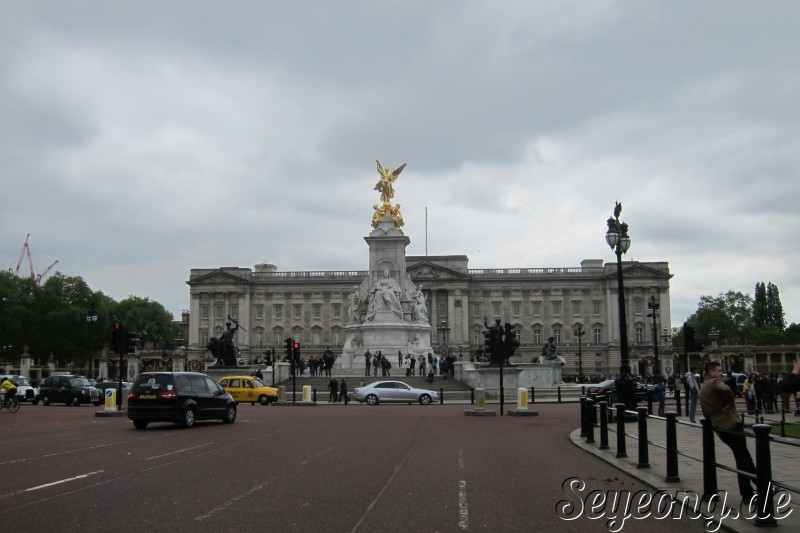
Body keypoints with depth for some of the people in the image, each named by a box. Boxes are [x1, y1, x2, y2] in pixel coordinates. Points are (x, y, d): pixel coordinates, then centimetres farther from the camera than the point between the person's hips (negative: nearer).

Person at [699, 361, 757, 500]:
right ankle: (747, 493, 0)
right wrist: (731, 403, -16)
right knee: (743, 459, -2)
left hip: (719, 428, 9)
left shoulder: (702, 389, 21)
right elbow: (725, 390, -31)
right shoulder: (715, 382, -8)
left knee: (743, 456, 18)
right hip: (732, 424, -9)